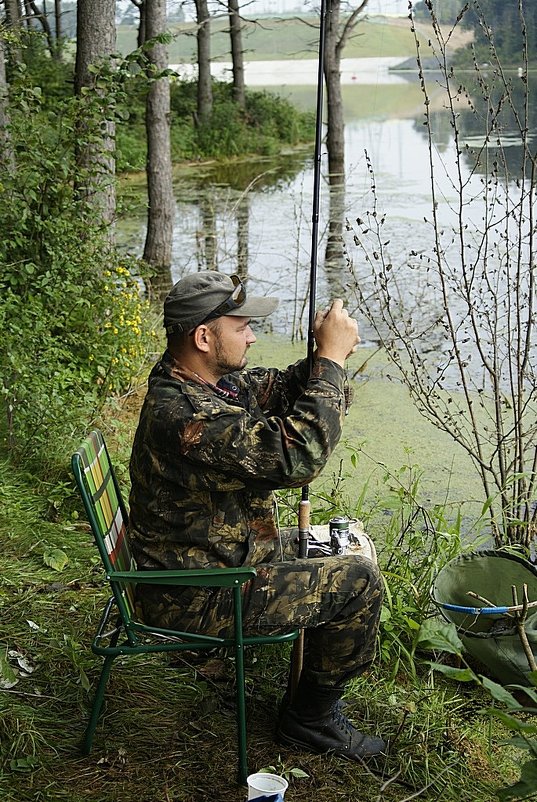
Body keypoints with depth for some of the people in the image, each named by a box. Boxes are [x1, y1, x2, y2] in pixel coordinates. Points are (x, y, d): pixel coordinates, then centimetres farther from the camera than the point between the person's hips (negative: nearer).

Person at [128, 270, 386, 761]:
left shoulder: (201, 381, 0)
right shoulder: (186, 415, -33)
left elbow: (279, 391, 9)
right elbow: (297, 454, -37)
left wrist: (327, 357, -12)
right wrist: (332, 359, -28)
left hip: (214, 555, 11)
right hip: (198, 598, -11)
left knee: (344, 546, 21)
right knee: (359, 583, -9)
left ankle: (315, 691, 33)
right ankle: (310, 719, 12)